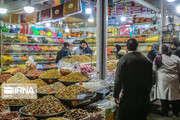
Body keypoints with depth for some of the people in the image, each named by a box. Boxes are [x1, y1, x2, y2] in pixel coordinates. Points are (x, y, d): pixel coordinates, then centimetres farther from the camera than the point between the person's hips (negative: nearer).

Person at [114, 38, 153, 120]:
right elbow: (150, 79, 8)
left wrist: (116, 95, -5)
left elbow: (118, 79, -13)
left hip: (128, 96, -4)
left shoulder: (124, 59, -11)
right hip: (144, 97, 5)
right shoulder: (146, 60, 2)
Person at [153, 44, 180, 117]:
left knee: (164, 96, 9)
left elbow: (154, 69, -3)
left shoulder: (159, 58, -10)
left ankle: (165, 113, 20)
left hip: (163, 81, -2)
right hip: (174, 80, 3)